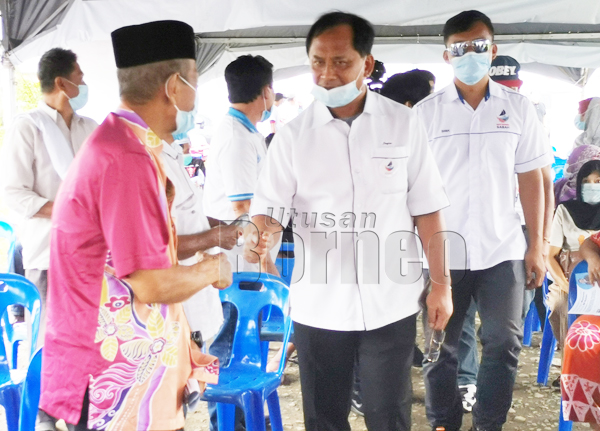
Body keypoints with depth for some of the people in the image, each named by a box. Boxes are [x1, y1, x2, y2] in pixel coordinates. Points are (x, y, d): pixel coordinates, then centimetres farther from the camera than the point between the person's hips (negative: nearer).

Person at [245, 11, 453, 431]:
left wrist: (441, 284, 2)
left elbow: (426, 208, 3)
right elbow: (271, 208, -2)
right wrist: (259, 235, -26)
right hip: (318, 307, 1)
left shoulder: (403, 123, -1)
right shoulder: (293, 134, -1)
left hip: (390, 304, 0)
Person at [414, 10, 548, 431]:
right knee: (440, 347, 8)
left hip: (503, 251, 1)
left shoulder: (518, 107, 3)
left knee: (505, 344, 8)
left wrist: (537, 246, 3)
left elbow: (530, 178, 6)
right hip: (442, 252, -1)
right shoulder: (425, 112, -1)